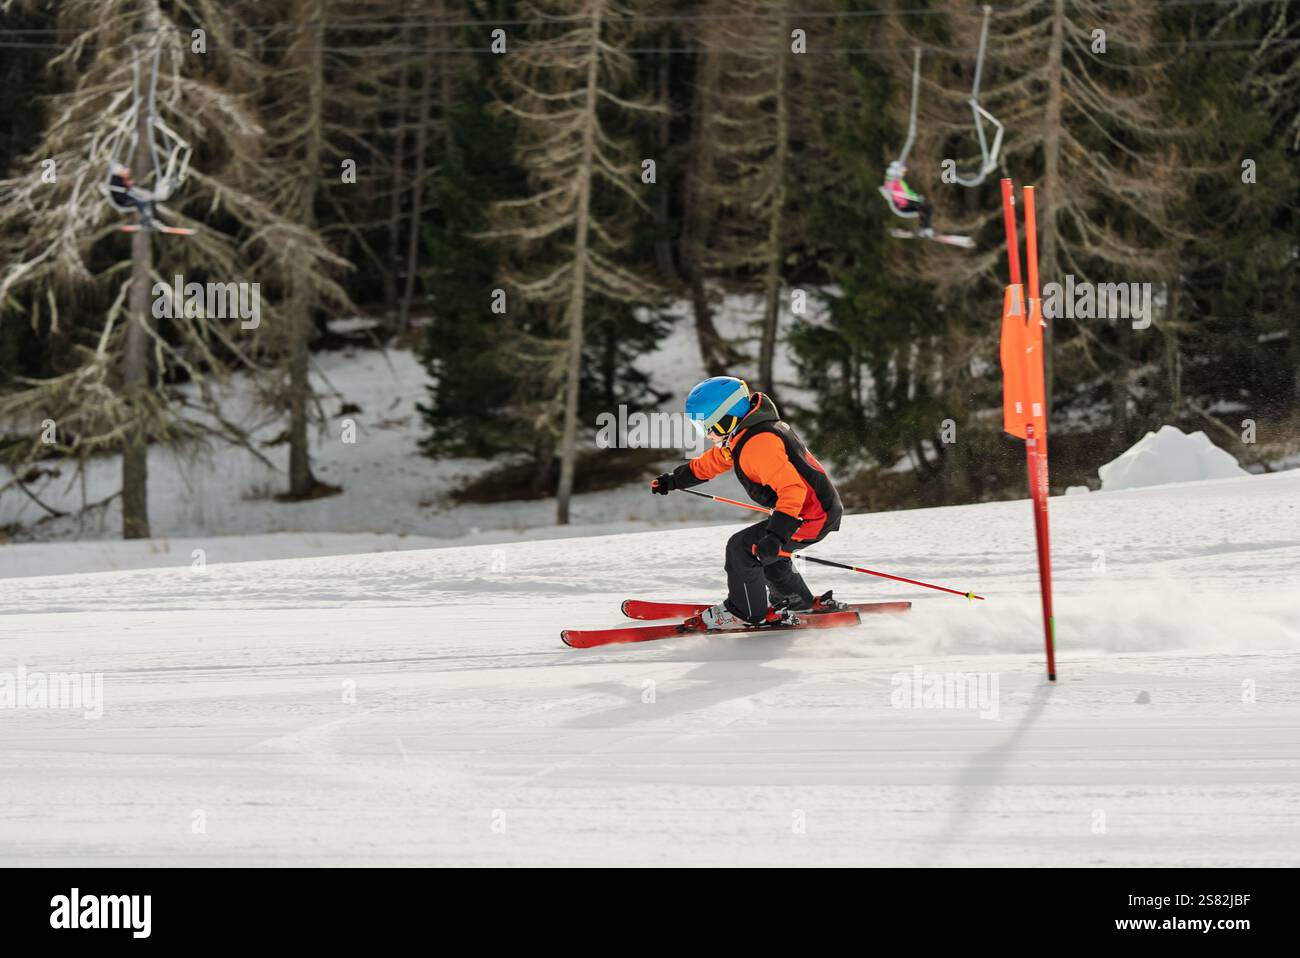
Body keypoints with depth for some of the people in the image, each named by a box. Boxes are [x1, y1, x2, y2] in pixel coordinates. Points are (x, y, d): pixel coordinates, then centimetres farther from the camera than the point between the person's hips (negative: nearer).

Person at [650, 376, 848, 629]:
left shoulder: (759, 444, -26)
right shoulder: (745, 433, 7)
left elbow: (792, 490, -34)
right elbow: (713, 461, 26)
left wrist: (776, 537, -40)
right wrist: (674, 480, 34)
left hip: (812, 517, -10)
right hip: (819, 509, 10)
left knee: (742, 547, -9)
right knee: (765, 551, 27)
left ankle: (749, 612, 5)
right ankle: (798, 602, 38)